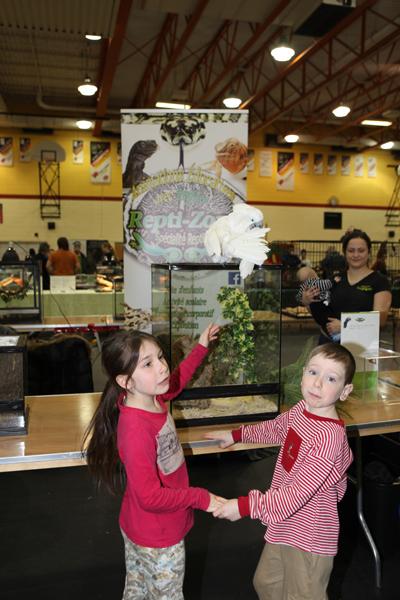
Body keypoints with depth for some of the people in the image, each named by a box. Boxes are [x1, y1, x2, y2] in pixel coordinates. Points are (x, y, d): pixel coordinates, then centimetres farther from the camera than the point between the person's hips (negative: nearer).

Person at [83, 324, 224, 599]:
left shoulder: (152, 398, -11)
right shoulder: (136, 429, -36)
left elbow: (176, 381, 13)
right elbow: (150, 497, -32)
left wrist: (201, 347, 13)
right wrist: (200, 497, -23)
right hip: (158, 540, -7)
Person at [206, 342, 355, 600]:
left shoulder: (329, 437, -31)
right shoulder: (302, 408, -6)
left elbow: (299, 492, -32)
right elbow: (276, 428, 16)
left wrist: (246, 506, -33)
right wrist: (237, 434, 21)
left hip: (308, 539, -8)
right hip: (284, 526, 8)